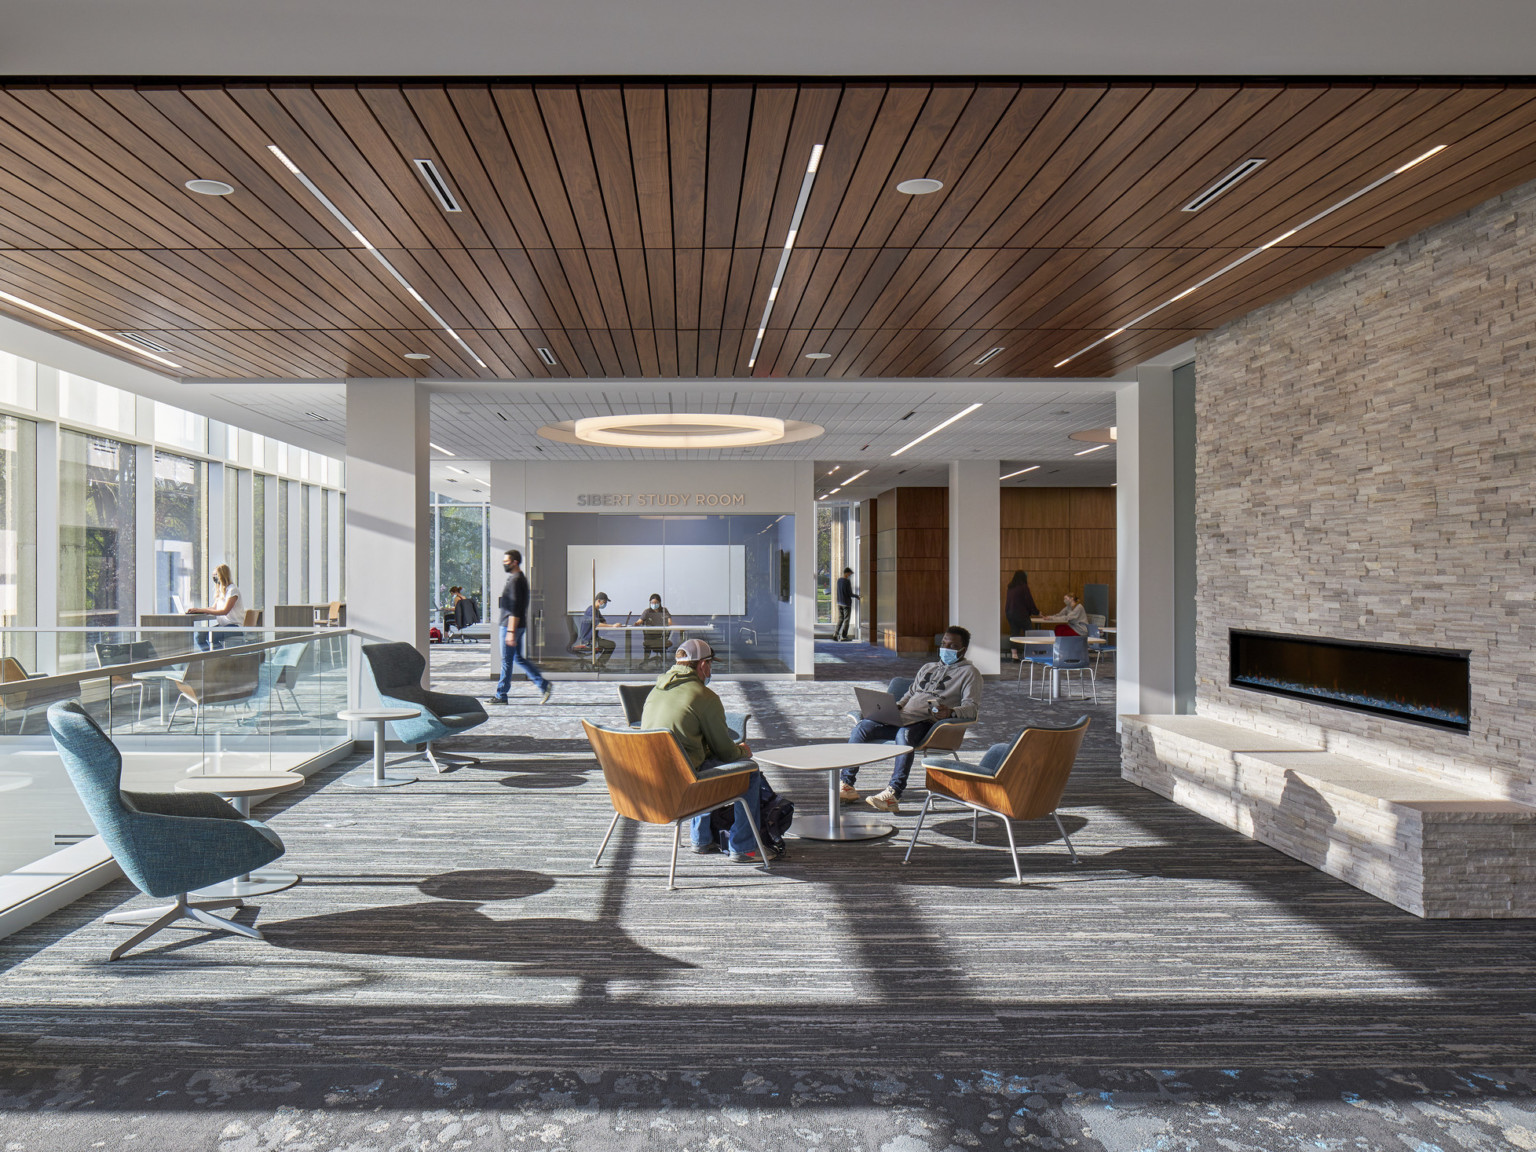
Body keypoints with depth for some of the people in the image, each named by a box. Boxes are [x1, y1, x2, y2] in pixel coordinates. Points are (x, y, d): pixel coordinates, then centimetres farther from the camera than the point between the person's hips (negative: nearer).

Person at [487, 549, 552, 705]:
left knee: (506, 660, -1)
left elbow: (515, 609, -22)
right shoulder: (520, 578, 16)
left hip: (510, 626, -10)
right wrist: (501, 625, 27)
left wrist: (511, 631, -24)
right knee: (518, 658, 13)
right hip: (513, 626, 10)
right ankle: (543, 685, 10)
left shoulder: (515, 580, -16)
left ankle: (501, 695, 7)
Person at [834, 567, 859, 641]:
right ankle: (843, 636, 3)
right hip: (846, 603, -7)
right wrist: (857, 596, 1)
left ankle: (835, 633, 4)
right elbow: (850, 594, -16)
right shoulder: (847, 581, -16)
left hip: (839, 603, 7)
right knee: (846, 619, 2)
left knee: (840, 619, 14)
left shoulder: (839, 580, 6)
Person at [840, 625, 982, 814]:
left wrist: (950, 712, -28)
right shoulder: (927, 668, 30)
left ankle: (893, 794, -42)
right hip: (903, 717, 7)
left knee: (904, 734, -39)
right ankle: (847, 785, -11)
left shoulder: (969, 673, 8)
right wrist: (894, 708, 13)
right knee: (862, 726, -15)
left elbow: (971, 707, -6)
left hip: (928, 724, -6)